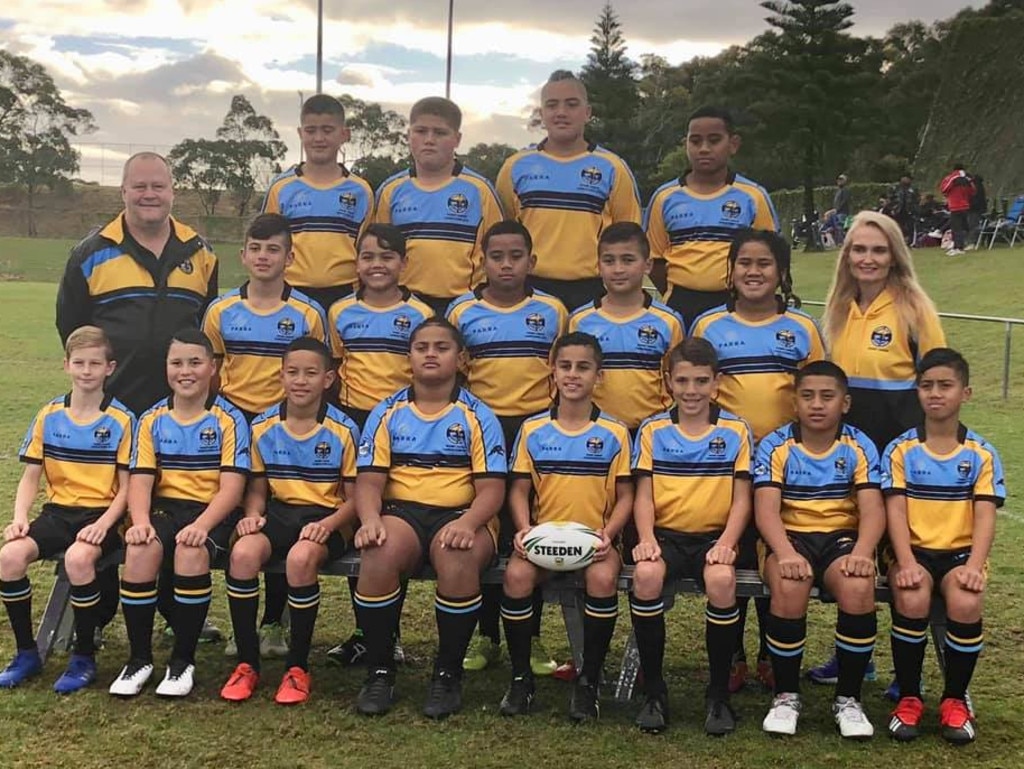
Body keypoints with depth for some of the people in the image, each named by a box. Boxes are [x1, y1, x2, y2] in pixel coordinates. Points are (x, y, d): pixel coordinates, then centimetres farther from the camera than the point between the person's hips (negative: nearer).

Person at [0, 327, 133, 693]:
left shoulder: (121, 420, -3)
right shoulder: (49, 416, 8)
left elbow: (126, 486, -4)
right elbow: (31, 476, 9)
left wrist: (103, 524, -18)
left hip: (102, 514, -4)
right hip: (57, 511, 4)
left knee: (78, 558, -34)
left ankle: (84, 658, -12)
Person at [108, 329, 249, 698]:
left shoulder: (229, 420, -1)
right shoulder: (151, 420, 9)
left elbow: (231, 487, -9)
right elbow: (141, 480, 1)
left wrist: (201, 525, -25)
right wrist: (140, 521, -19)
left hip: (212, 512, -3)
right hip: (164, 507, 3)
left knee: (191, 552, -34)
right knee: (140, 550, -29)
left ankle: (183, 660, -15)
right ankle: (139, 658, -11)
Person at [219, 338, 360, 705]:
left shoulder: (343, 430, -5)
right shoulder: (263, 427, 5)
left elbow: (353, 498, -2)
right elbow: (257, 487, 12)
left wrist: (328, 524, -20)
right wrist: (252, 515, -9)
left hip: (326, 518, -3)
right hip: (278, 512, 3)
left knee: (301, 558, -35)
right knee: (242, 552, -29)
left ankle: (298, 667, -16)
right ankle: (247, 663, -12)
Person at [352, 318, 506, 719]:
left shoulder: (478, 416, 7)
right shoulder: (387, 413, 13)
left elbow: (491, 489, -1)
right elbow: (369, 480, 4)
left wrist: (468, 523, -22)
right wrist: (370, 518, -18)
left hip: (460, 515, -1)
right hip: (401, 512, 1)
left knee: (459, 557, -36)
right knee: (378, 553, -33)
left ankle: (448, 673, -14)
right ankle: (379, 670, -14)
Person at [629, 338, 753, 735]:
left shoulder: (736, 431, 6)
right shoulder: (652, 430, 8)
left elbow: (741, 498, 2)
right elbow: (644, 494, 3)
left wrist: (727, 543, -14)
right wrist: (646, 538, -15)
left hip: (714, 536, -1)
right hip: (665, 533, 1)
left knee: (721, 580, -34)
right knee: (645, 574, -33)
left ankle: (718, 693, -12)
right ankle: (654, 690, -14)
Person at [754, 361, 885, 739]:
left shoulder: (859, 447, 3)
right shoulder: (775, 446, -1)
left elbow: (872, 509, -8)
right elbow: (766, 509, -13)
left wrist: (862, 552, -28)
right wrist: (786, 553, -32)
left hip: (841, 536, 1)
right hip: (788, 537, -1)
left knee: (859, 586, -32)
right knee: (789, 585, -34)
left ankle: (848, 698, -10)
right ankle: (786, 696, -12)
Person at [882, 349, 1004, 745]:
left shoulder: (982, 454, 4)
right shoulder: (900, 450, 2)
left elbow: (985, 516, -4)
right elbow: (895, 511, -6)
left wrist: (975, 566, -20)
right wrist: (906, 563, -21)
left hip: (960, 551, 1)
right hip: (913, 550, 0)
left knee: (966, 604, -31)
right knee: (912, 600, -32)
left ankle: (955, 699, -6)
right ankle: (908, 698, -9)